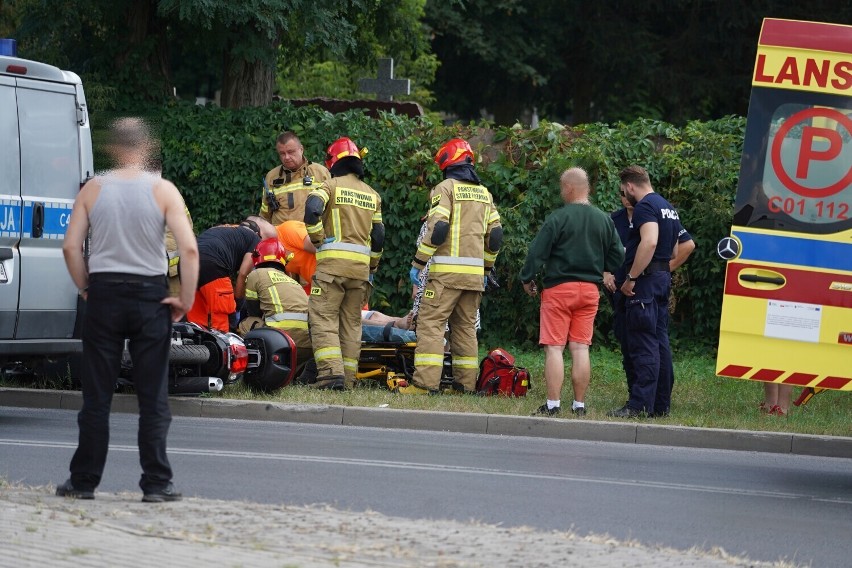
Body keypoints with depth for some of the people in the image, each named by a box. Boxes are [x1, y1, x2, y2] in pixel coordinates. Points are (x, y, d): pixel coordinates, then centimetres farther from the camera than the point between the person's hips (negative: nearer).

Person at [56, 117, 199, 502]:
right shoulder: (163, 191, -4)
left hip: (103, 295, 1)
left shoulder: (93, 189, 1)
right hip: (150, 297, -1)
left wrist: (86, 289, 8)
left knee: (96, 395, 7)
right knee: (153, 397, 4)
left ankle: (84, 481, 10)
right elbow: (189, 248, -12)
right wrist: (185, 300, -4)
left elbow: (71, 247, -3)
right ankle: (156, 483, 2)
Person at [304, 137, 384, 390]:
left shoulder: (332, 185, 1)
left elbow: (312, 209, -19)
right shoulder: (372, 194, 17)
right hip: (361, 265, 5)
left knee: (323, 319, -7)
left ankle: (331, 372, -21)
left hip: (333, 262, -5)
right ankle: (348, 377, 6)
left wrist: (317, 238, -5)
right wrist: (372, 267, 27)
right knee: (351, 322, 9)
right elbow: (378, 235, 17)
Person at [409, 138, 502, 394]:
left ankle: (427, 381, -16)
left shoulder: (446, 188, -4)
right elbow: (495, 235, 16)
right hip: (475, 273, 6)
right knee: (465, 326, 13)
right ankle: (467, 383, 12)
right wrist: (485, 270, 25)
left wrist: (418, 264, -9)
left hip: (447, 270, -6)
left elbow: (437, 229, -14)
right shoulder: (483, 193, 17)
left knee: (431, 322, -7)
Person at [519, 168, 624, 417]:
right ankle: (579, 405, 7)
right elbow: (617, 257, 11)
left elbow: (537, 253, -10)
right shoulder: (605, 220, 5)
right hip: (590, 289, 5)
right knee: (580, 348, 7)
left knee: (554, 348, -3)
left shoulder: (557, 218, -12)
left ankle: (552, 405, -7)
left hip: (559, 288, -5)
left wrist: (527, 280, 4)